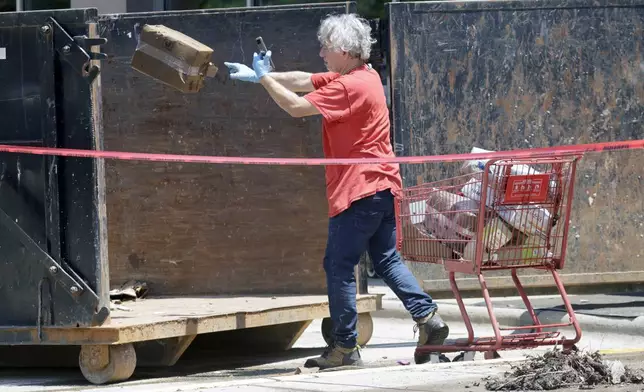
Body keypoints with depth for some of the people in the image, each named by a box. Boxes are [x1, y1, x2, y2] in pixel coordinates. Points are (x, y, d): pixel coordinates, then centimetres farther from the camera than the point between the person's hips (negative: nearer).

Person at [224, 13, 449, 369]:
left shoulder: (348, 87, -16)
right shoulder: (365, 76, 14)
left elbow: (296, 106, -16)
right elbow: (304, 81, 17)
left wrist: (263, 78, -5)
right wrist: (261, 75, 13)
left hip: (358, 190, -10)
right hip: (382, 187, 10)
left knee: (339, 266, -3)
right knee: (387, 260, 13)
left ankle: (345, 347, -1)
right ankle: (427, 317, 2)